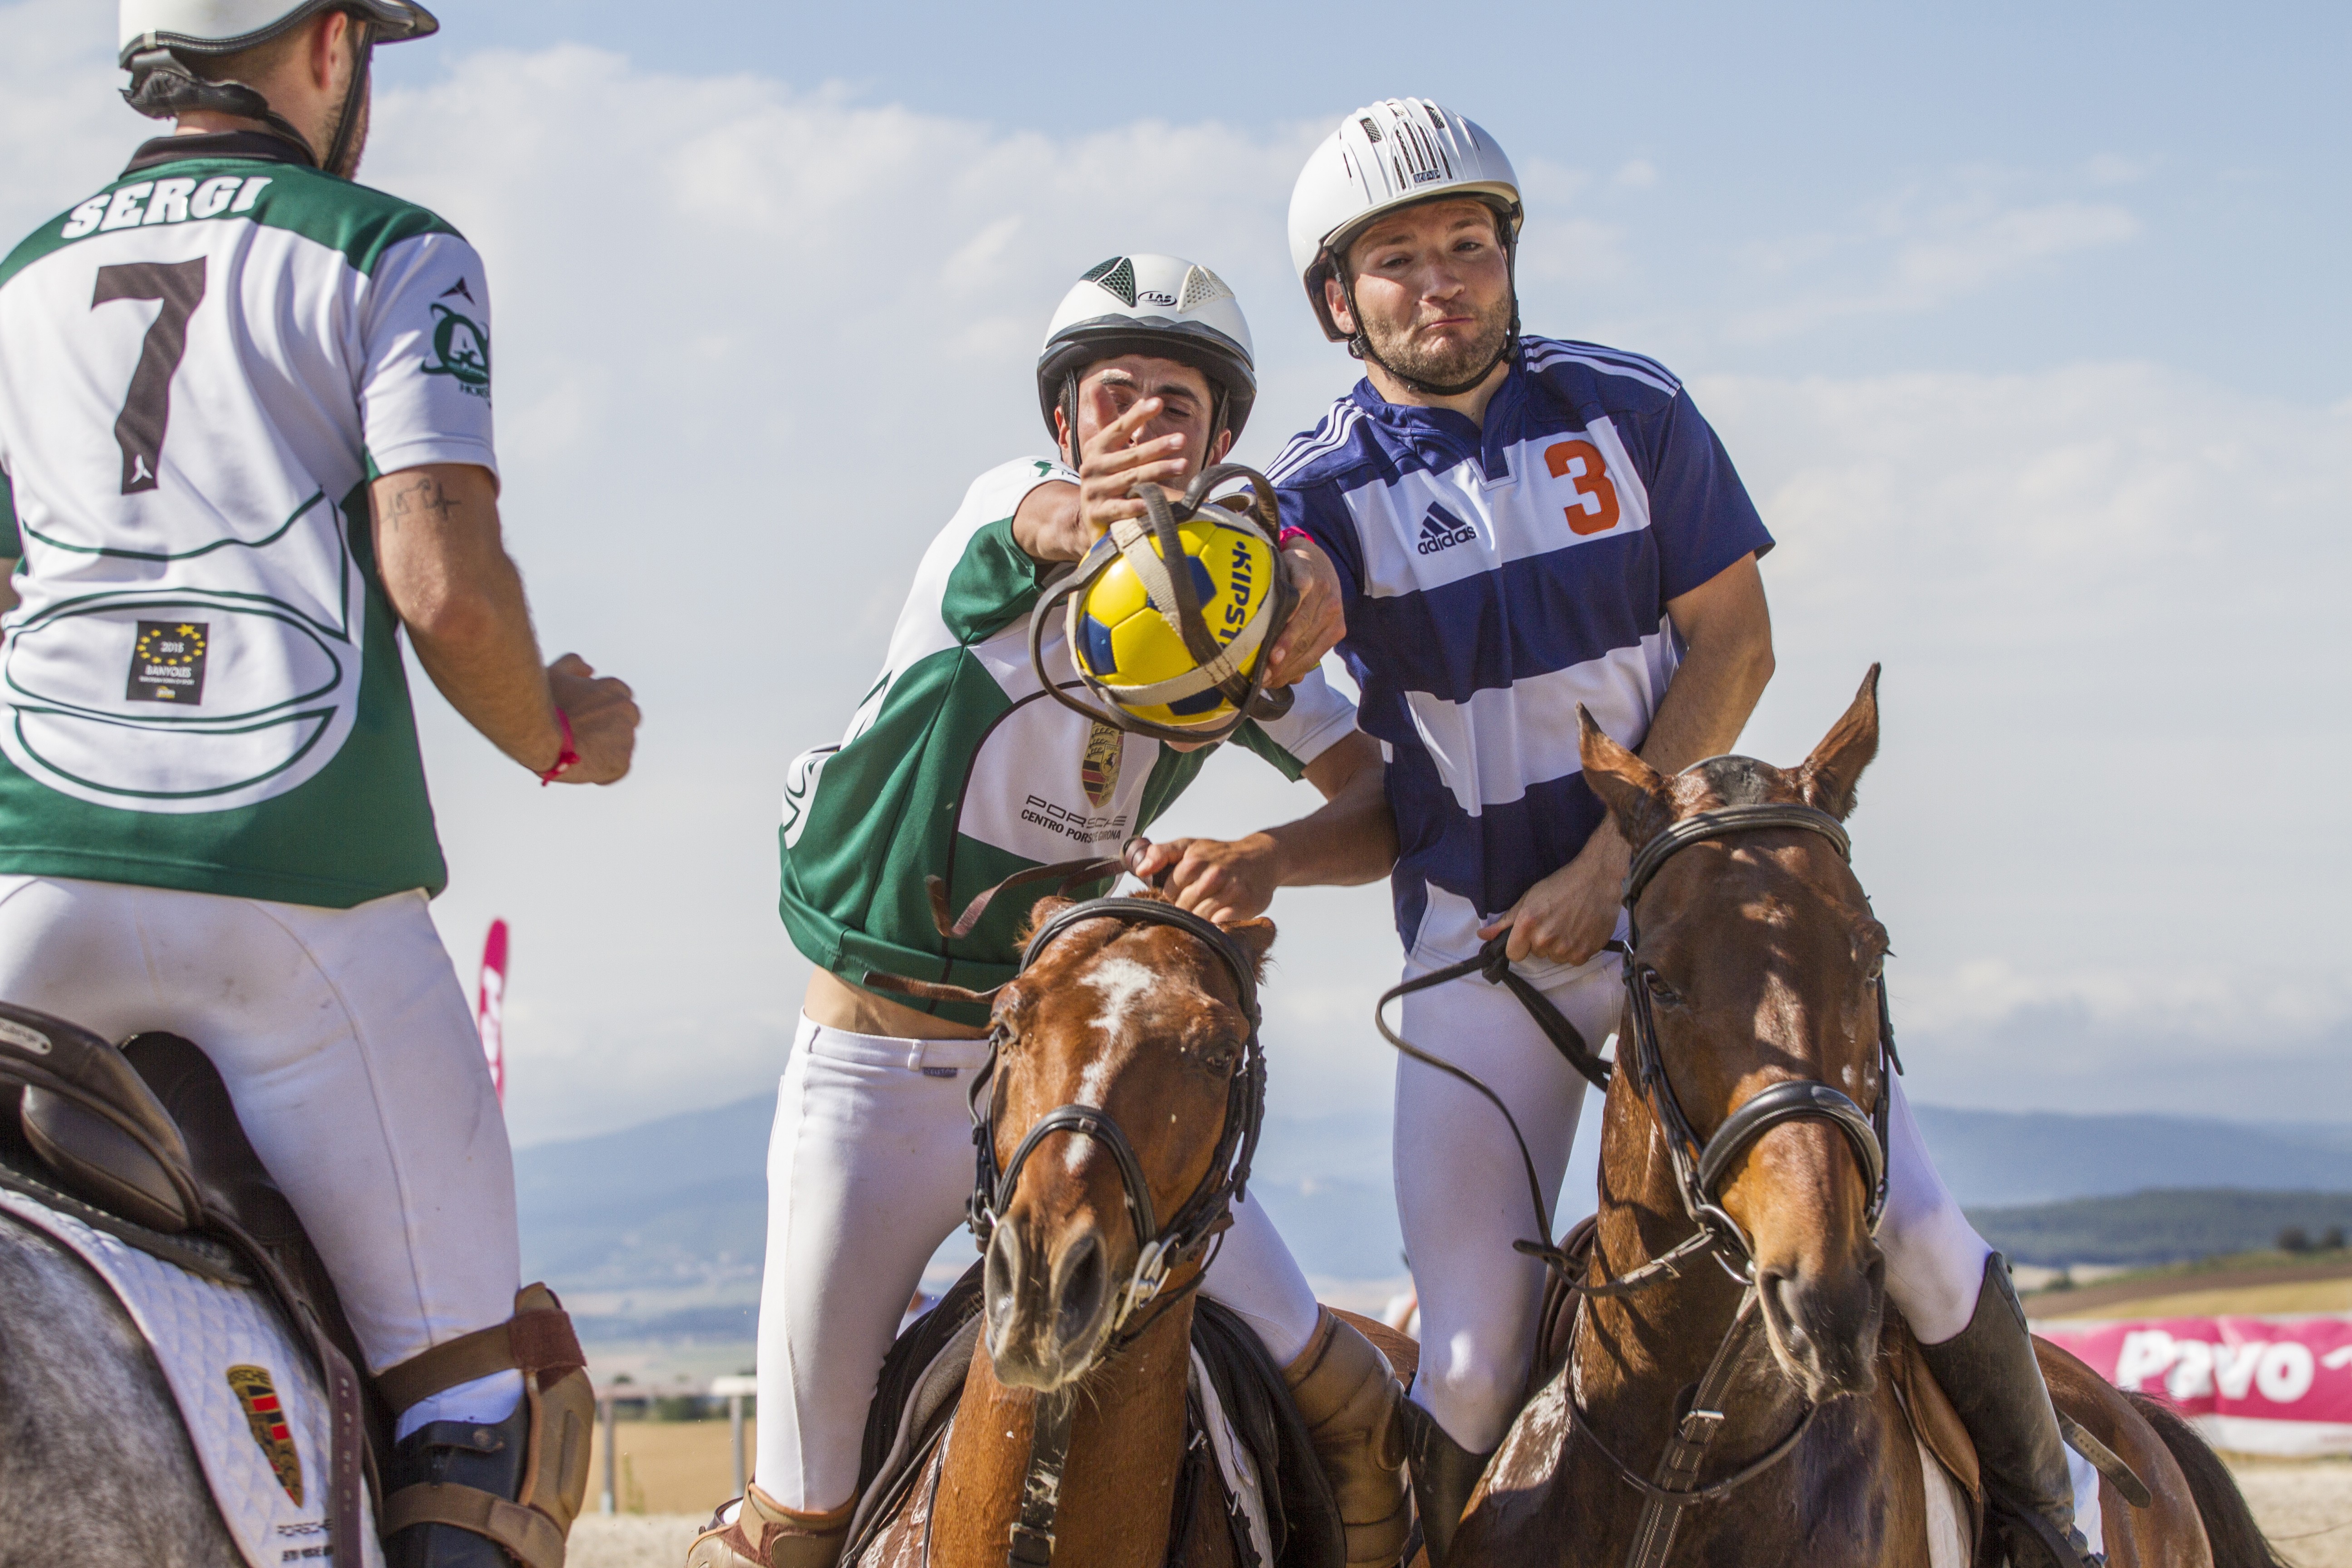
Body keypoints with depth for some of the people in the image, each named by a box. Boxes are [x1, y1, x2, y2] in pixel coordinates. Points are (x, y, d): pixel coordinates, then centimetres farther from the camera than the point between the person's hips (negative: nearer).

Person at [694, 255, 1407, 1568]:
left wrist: (1270, 856, -27)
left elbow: (1390, 804, -5)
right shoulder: (1004, 508, -6)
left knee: (1351, 1411, -2)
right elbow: (1066, 527, -32)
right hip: (881, 1056, -3)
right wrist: (1102, 516, -56)